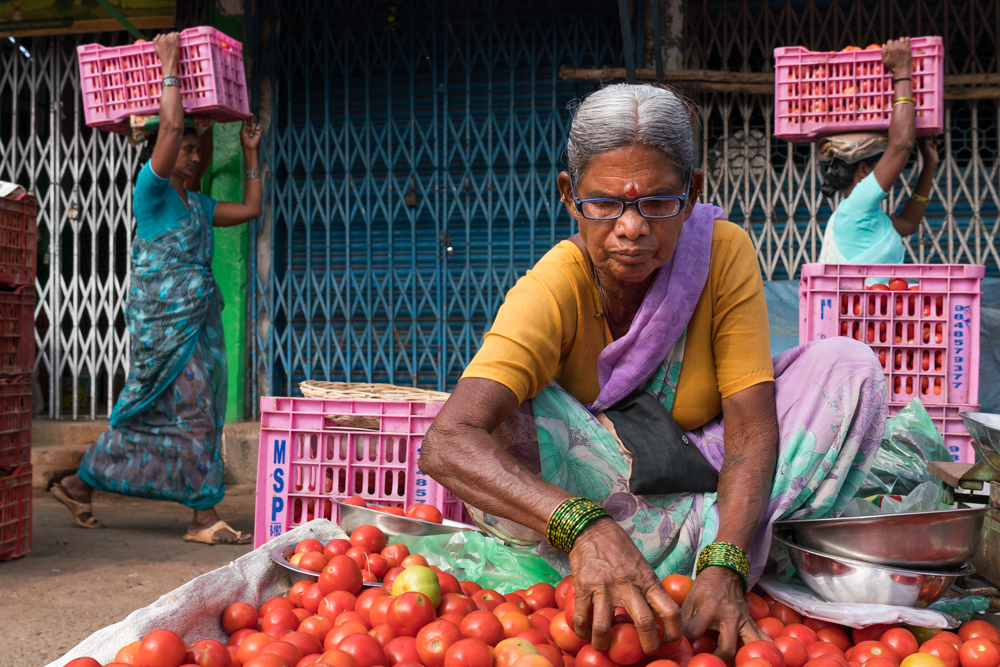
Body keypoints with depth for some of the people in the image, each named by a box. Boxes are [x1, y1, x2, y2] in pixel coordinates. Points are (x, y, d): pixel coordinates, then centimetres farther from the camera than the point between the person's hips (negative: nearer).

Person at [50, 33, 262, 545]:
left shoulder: (197, 205, 18)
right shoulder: (152, 191, -6)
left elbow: (251, 208, 25)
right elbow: (171, 126, -18)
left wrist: (251, 154, 26)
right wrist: (169, 67, -10)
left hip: (197, 320, 9)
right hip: (165, 322, -8)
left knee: (155, 416, 8)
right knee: (193, 413, -9)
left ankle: (80, 485, 17)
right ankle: (204, 518, -4)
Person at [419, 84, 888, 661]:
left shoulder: (724, 253, -18)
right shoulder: (553, 291, -25)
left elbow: (752, 433, -22)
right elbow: (447, 444, -42)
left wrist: (724, 567, -41)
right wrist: (583, 527, -59)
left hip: (704, 472, 2)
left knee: (849, 367, -18)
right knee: (490, 424, -33)